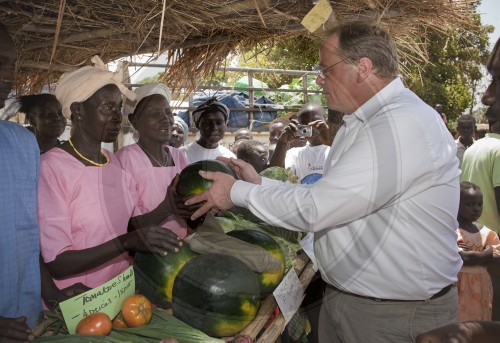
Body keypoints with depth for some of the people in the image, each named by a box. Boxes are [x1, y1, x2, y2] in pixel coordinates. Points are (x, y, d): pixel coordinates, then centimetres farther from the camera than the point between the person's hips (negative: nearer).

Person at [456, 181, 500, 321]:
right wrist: (486, 253, -13)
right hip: (459, 284, -6)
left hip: (481, 284, 6)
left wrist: (470, 256, -15)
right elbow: (460, 257, -21)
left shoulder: (487, 232, 7)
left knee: (480, 319, 13)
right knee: (458, 321, -3)